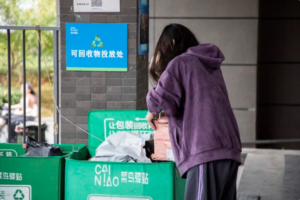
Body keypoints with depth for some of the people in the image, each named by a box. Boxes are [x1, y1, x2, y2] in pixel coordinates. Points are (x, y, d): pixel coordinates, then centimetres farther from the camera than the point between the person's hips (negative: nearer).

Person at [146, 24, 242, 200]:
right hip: (230, 147, 8)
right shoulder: (210, 65, 25)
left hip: (205, 150, -8)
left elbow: (165, 97, -9)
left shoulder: (179, 63, 3)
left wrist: (153, 110, 12)